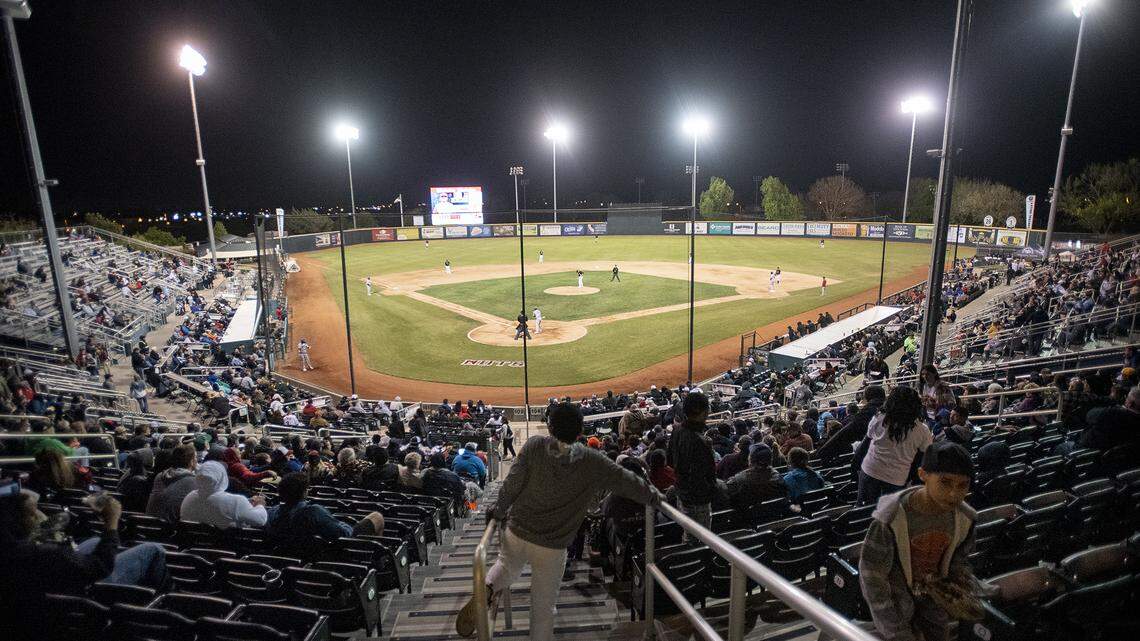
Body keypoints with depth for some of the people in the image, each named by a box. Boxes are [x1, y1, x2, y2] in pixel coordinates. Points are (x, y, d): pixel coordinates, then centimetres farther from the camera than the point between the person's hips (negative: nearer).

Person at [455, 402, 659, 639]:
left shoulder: (535, 446, -10)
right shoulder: (592, 461, -10)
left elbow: (512, 484, -8)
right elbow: (626, 481, -1)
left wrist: (499, 511, 8)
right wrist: (654, 496, 15)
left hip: (516, 532, 2)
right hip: (553, 547, -1)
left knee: (507, 566, 30)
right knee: (544, 607, 16)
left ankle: (487, 588, 3)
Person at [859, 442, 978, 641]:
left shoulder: (965, 518, -15)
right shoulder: (890, 519, -32)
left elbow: (959, 560, 6)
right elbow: (872, 575, -22)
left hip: (935, 593, 5)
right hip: (895, 597, -5)